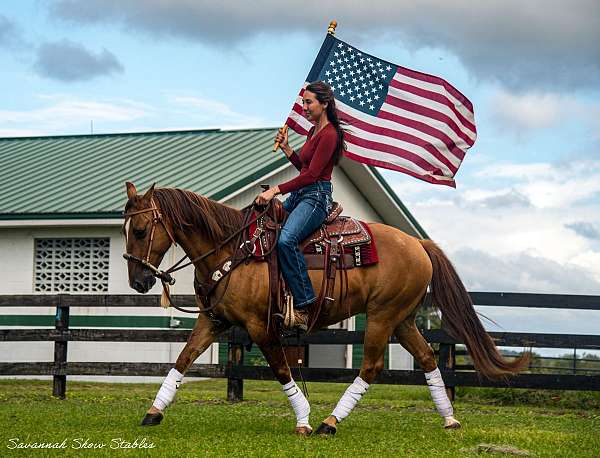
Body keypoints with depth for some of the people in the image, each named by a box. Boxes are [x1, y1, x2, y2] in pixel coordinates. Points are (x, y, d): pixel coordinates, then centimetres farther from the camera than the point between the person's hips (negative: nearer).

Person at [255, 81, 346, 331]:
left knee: (286, 239, -32)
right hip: (299, 195, 11)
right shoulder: (314, 131, 18)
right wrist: (285, 148, 14)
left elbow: (311, 174, -20)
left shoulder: (329, 134, -13)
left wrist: (275, 190, -24)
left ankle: (303, 305, -32)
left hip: (316, 196, -11)